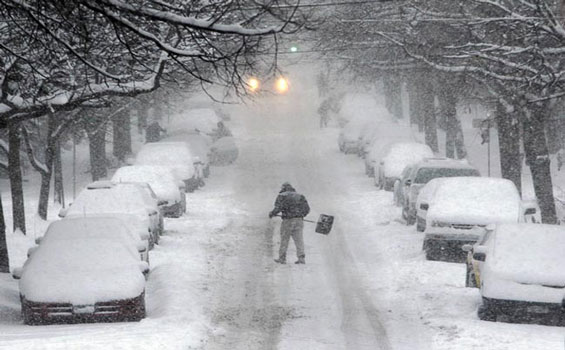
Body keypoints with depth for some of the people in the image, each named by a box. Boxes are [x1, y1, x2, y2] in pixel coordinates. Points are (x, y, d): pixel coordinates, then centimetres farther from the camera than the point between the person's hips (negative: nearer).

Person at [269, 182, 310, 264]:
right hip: (299, 221, 4)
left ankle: (282, 258, 13)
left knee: (284, 240, 8)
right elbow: (307, 209, 8)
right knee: (299, 240, 2)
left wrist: (272, 214, 3)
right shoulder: (300, 196, 13)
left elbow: (278, 208, -14)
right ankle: (301, 258, -7)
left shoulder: (282, 196, 0)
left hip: (287, 221, -3)